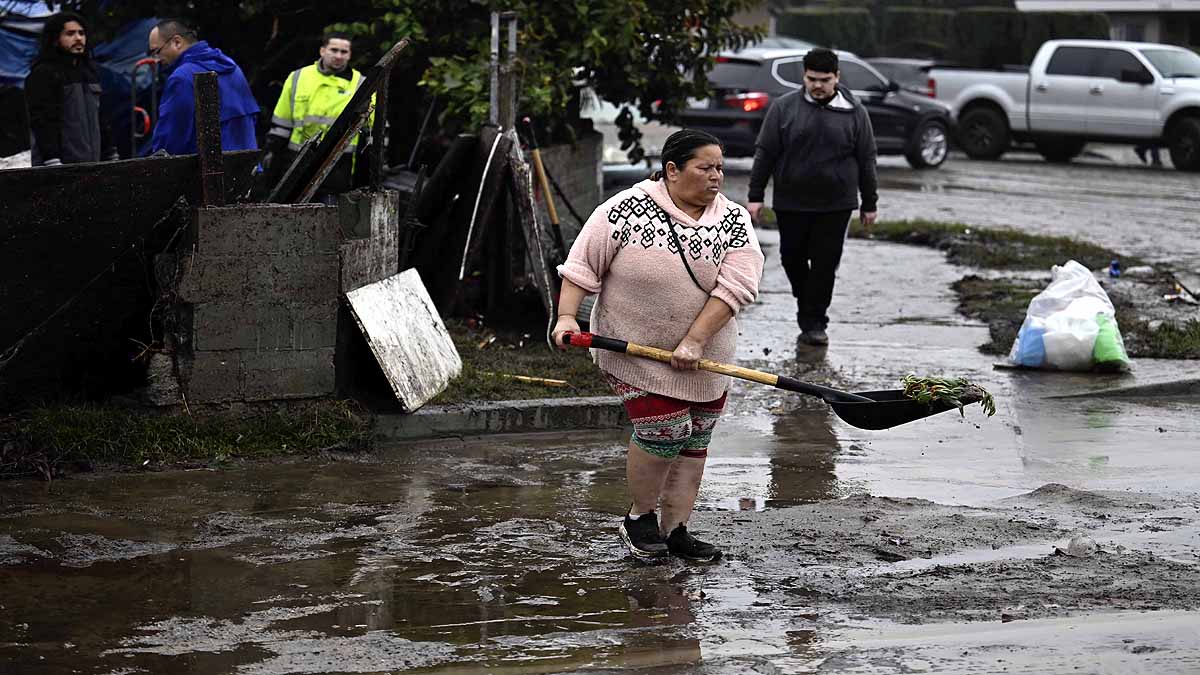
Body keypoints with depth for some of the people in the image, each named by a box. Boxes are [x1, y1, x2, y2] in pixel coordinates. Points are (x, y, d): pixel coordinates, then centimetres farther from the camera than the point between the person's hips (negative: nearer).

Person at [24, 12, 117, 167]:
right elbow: (43, 123, -16)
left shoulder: (89, 72, 19)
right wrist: (52, 163, -24)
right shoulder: (42, 74, -7)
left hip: (91, 164, 8)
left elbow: (100, 119, 25)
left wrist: (111, 156, 20)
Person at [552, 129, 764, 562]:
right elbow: (583, 265, -7)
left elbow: (734, 286, -12)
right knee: (664, 432, -12)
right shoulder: (626, 209, -10)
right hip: (634, 348, -4)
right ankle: (639, 518, 10)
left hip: (703, 358, 4)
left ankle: (675, 530, 17)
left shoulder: (734, 222, -2)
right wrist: (567, 317, -19)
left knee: (693, 441, 6)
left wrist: (694, 341, -21)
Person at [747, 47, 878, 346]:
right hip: (791, 202, 1)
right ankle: (807, 305, 33)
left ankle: (814, 323, 7)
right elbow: (765, 153, 3)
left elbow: (866, 160, 6)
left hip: (835, 206, -1)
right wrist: (755, 195, -1)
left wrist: (869, 204, 6)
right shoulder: (784, 108, 1)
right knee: (792, 258, 9)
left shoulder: (854, 112, 2)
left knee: (825, 264, -1)